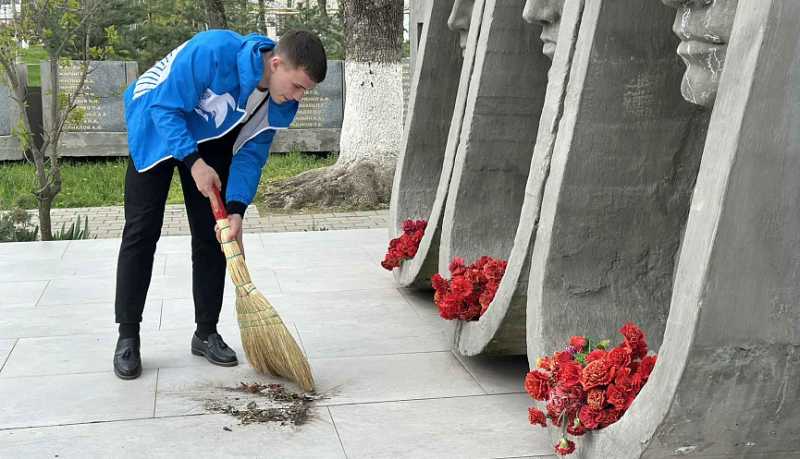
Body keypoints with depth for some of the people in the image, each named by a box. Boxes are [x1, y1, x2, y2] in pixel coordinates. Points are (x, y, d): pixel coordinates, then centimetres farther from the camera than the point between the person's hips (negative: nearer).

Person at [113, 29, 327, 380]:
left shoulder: (282, 105, -18)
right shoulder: (213, 52, -38)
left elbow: (251, 154, -11)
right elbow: (166, 108, -30)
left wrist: (236, 209, -21)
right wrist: (194, 162, -35)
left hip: (211, 139, 5)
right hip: (157, 127, -5)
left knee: (212, 234, 1)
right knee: (142, 232, -6)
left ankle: (206, 333, 12)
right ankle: (127, 337, 3)